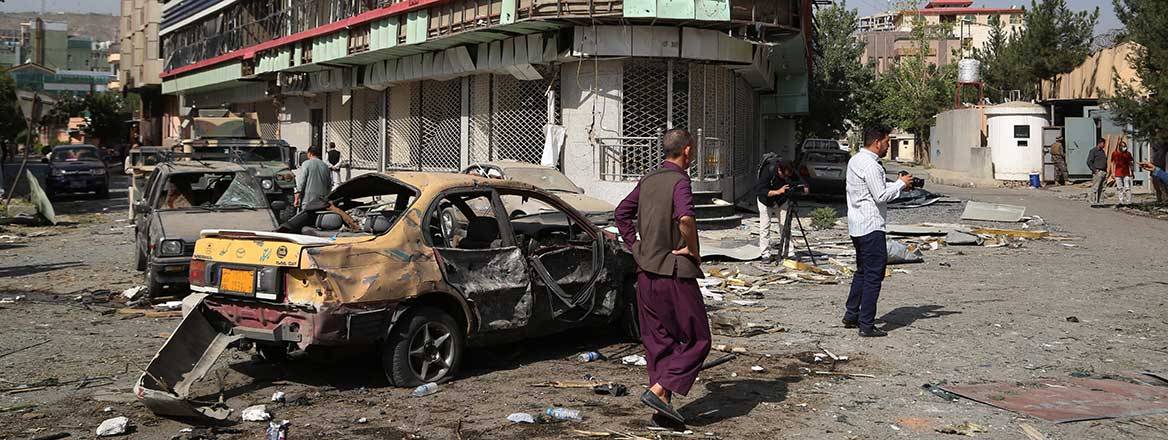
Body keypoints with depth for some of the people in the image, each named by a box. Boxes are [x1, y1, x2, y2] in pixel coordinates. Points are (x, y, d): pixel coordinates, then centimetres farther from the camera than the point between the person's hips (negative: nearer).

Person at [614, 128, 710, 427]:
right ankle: (657, 391, -10)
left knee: (658, 339, 14)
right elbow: (685, 217, -32)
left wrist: (634, 245, 17)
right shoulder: (679, 181, -14)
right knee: (696, 339, 2)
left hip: (646, 271, 8)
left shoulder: (648, 180, 10)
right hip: (675, 272, -8)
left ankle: (663, 404, 15)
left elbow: (622, 213, 19)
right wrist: (693, 250, -17)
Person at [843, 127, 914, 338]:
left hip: (857, 226, 10)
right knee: (873, 275, -5)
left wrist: (898, 185, 12)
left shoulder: (855, 160, 14)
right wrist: (901, 184, -7)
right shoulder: (870, 165, -18)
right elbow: (881, 196, -20)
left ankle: (851, 315, 26)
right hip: (871, 227, -10)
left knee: (862, 271, 20)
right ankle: (866, 325, -3)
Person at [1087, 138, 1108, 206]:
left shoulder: (1103, 151, 20)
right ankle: (1093, 202, -8)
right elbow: (1089, 162, -12)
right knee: (1095, 188, -9)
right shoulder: (1093, 151, -5)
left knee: (1102, 189, 7)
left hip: (1104, 172, 8)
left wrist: (1106, 171, 16)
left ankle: (1100, 202, 10)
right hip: (1097, 172, -8)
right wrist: (1094, 170, -17)